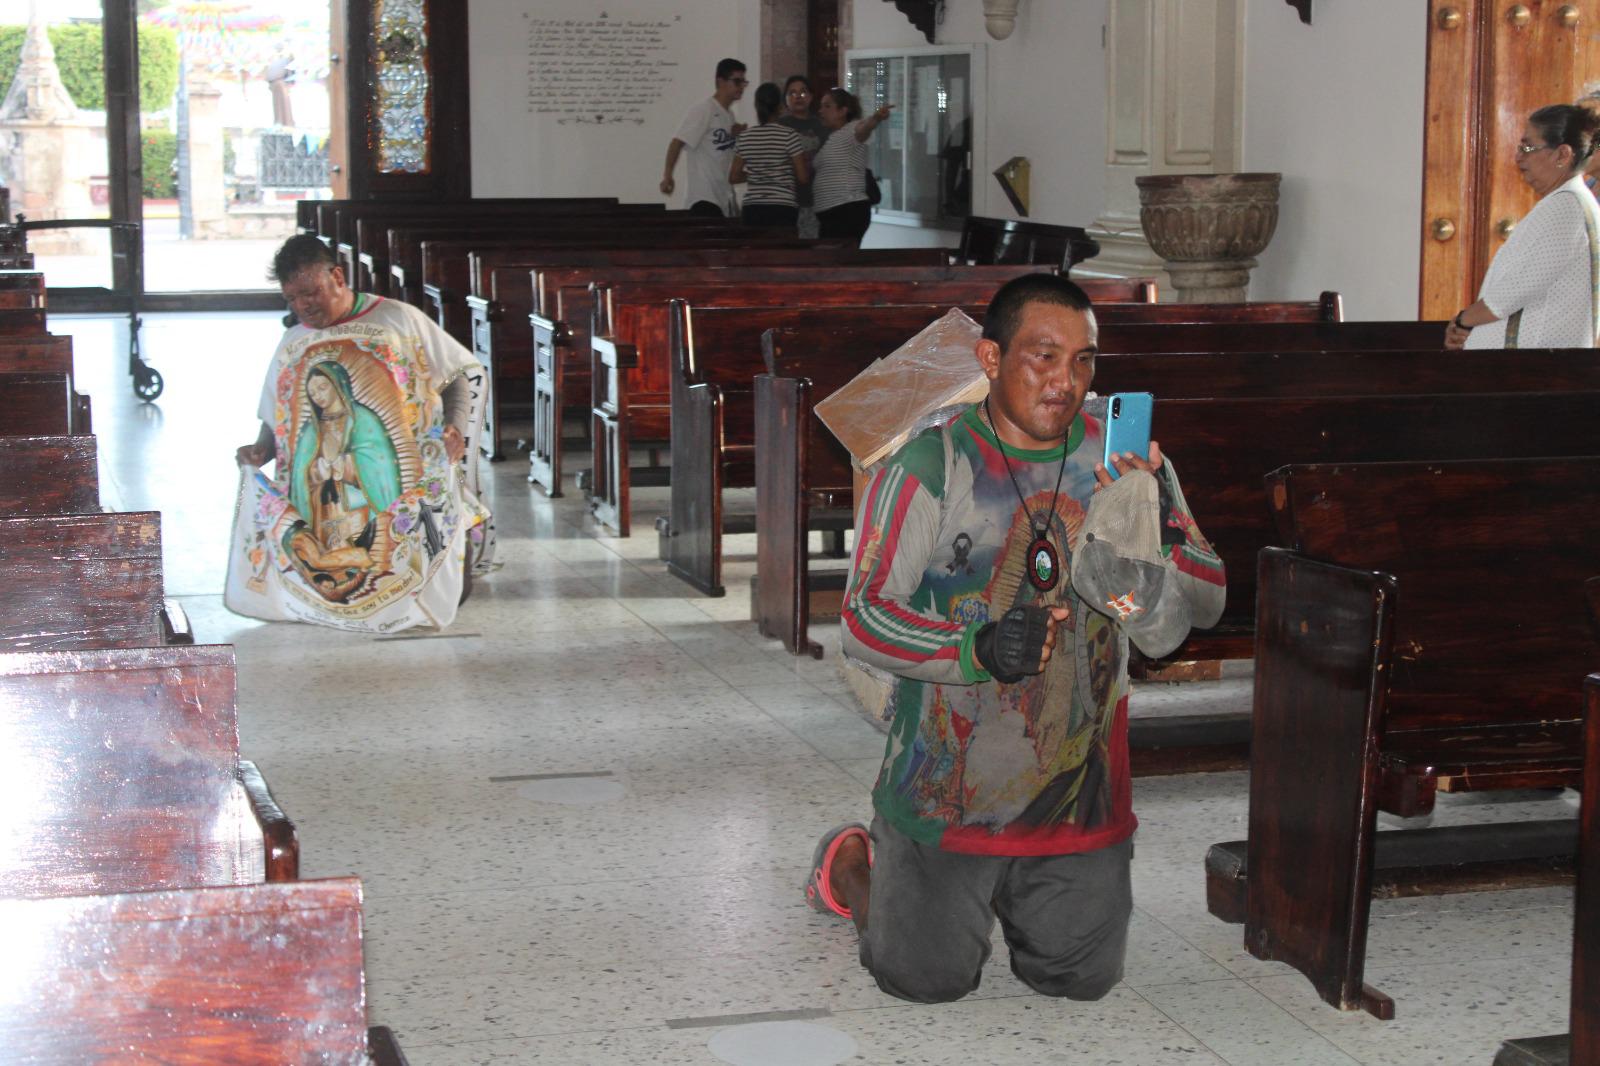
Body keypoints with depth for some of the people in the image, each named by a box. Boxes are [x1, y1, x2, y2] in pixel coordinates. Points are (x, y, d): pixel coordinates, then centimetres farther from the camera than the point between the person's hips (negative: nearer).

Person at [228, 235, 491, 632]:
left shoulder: (398, 320, 2)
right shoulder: (294, 345, 14)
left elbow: (467, 372, 7)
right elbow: (275, 419, 21)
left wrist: (458, 427, -10)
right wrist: (260, 451, -2)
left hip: (407, 485, -3)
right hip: (327, 501, 3)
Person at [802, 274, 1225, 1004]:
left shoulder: (1123, 463, -1)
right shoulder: (928, 466, -12)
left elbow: (1204, 607, -2)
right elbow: (864, 619, -14)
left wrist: (1162, 539, -24)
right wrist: (977, 650, -30)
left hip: (1077, 795, 4)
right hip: (946, 793, -3)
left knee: (1083, 978, 12)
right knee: (928, 981, 5)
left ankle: (1003, 891, 41)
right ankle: (852, 865, 35)